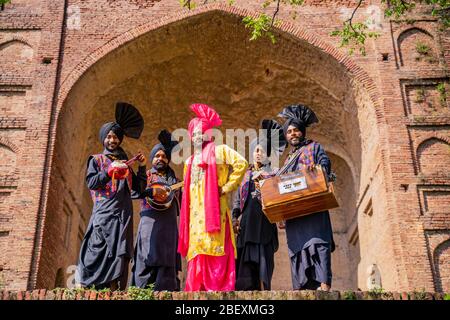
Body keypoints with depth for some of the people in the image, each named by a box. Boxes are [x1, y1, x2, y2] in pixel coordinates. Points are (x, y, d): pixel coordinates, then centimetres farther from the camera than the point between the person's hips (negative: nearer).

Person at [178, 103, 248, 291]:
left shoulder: (219, 151, 6)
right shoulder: (190, 161, 24)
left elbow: (241, 164, -6)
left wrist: (226, 187, -8)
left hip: (214, 208, -6)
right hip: (196, 212, 6)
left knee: (215, 250, -11)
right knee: (197, 252, 1)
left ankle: (218, 289, -11)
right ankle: (196, 290, 2)